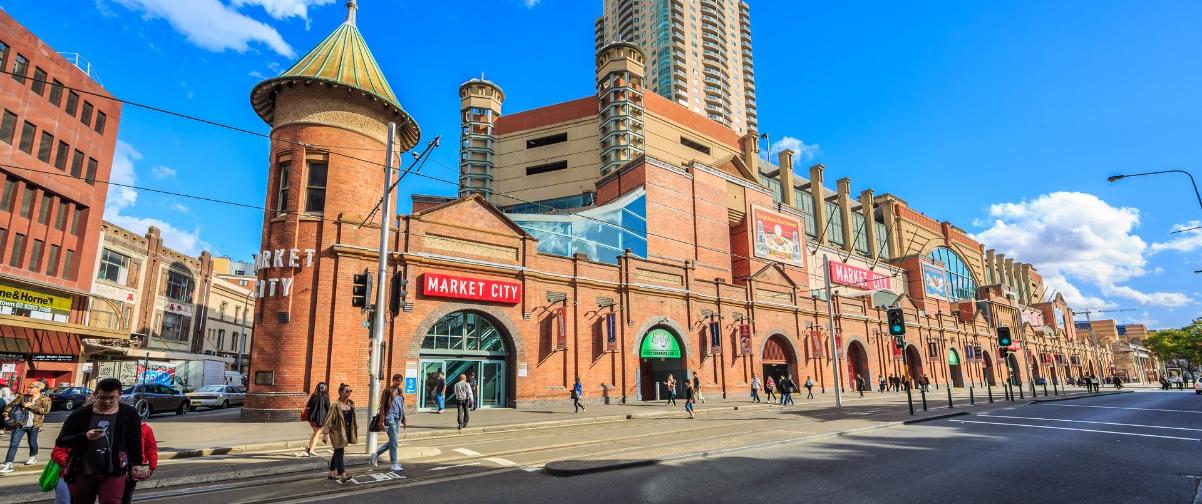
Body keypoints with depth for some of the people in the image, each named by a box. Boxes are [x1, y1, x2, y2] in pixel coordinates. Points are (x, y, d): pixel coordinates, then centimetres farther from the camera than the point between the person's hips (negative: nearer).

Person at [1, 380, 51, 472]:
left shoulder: (45, 399, -5)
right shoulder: (23, 397, 3)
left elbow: (45, 410, -19)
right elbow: (10, 405, 8)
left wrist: (31, 406, -20)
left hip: (34, 426, -2)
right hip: (20, 424, 2)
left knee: (32, 442, 14)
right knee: (13, 443, -6)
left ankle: (33, 457, 39)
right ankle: (8, 464, -4)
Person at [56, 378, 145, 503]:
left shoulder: (129, 414, -2)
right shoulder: (80, 414, -3)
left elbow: (135, 441, 6)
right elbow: (60, 441, -3)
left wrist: (137, 463, 7)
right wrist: (84, 436, -21)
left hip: (114, 473, -2)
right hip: (81, 473, 2)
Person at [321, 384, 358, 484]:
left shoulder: (351, 404, 5)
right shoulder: (335, 405, -14)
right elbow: (328, 420, -14)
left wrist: (355, 430, 17)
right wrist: (325, 434, -18)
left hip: (346, 431, 7)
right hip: (337, 431, -7)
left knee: (337, 452, 16)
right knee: (340, 453, -11)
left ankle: (332, 473, 28)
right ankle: (342, 475, -16)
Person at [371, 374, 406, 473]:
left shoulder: (400, 391, 13)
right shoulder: (387, 391, -7)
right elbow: (382, 406, -9)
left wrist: (403, 420, 19)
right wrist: (382, 421, -14)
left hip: (398, 419, 7)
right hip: (390, 418, -7)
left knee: (392, 442, 12)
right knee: (394, 442, -5)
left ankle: (376, 454, 31)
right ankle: (394, 464, 3)